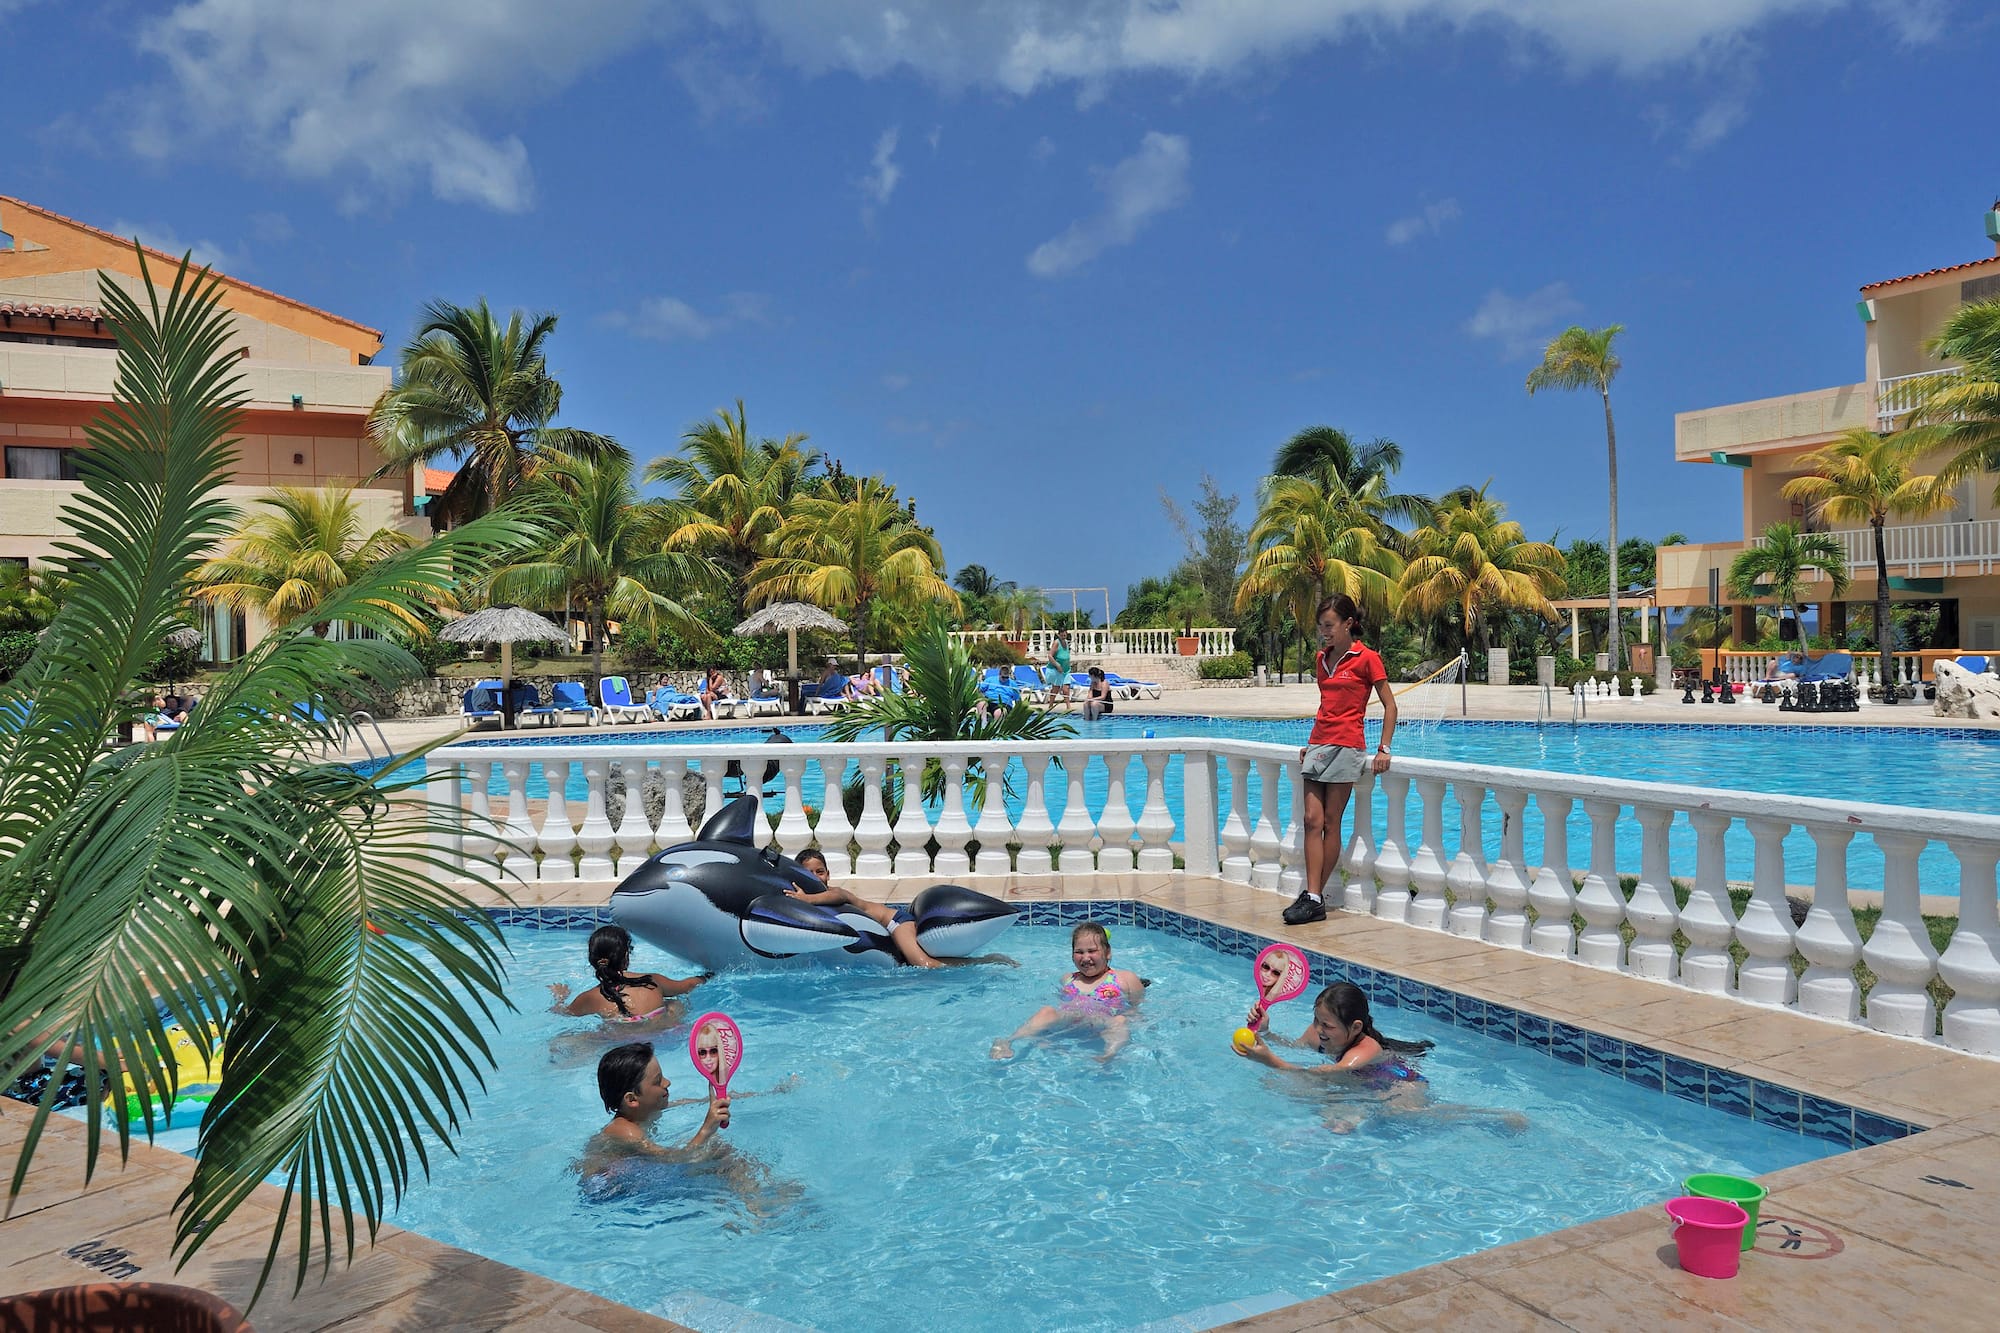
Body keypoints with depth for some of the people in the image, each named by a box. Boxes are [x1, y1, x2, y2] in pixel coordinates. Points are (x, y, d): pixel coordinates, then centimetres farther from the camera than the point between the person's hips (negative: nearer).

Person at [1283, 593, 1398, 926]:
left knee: (1331, 822, -2)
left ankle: (1315, 897, 4)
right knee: (1312, 820, -3)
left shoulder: (1366, 658, -5)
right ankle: (1313, 897, -4)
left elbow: (1389, 705, -3)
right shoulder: (1322, 658, 14)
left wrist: (1383, 749, -8)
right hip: (1318, 744, 6)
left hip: (1346, 746, -6)